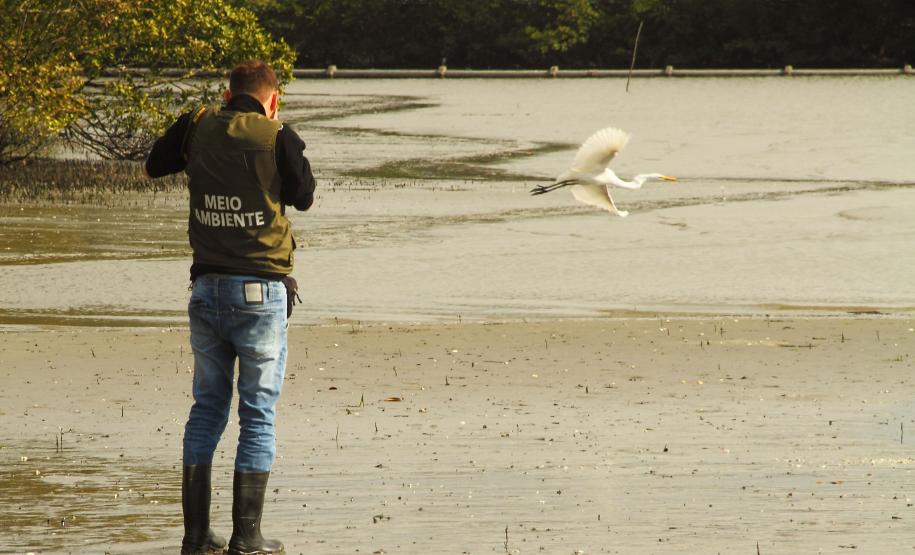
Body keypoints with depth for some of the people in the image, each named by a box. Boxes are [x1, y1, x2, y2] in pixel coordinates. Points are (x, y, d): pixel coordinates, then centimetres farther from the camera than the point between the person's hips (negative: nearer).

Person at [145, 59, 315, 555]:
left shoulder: (198, 126, 2)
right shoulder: (278, 137, -8)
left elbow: (155, 166, 20)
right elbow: (303, 197, 8)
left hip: (207, 288, 4)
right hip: (260, 290, -4)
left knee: (207, 407, 13)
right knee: (258, 414, 1)